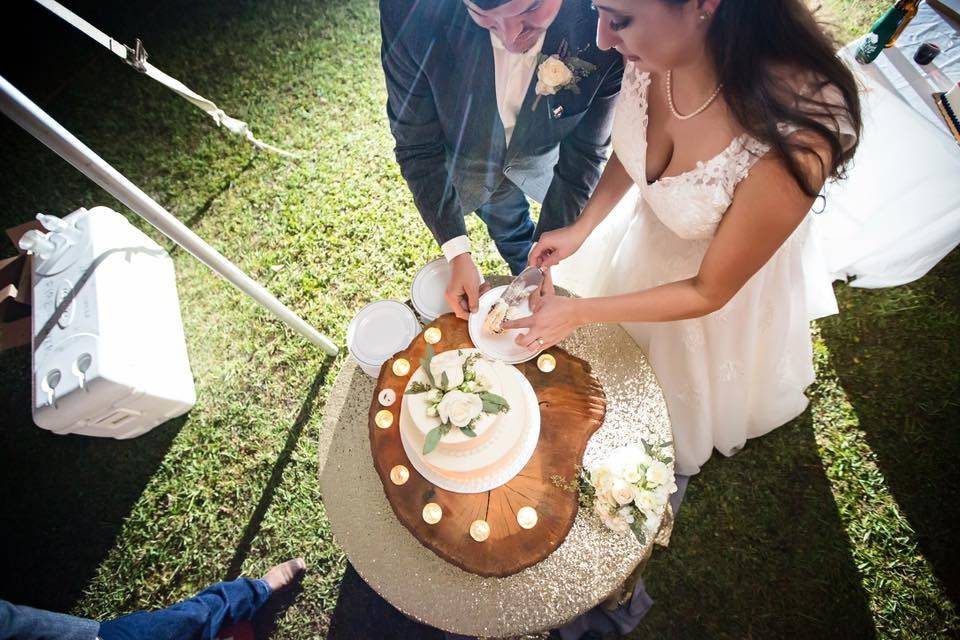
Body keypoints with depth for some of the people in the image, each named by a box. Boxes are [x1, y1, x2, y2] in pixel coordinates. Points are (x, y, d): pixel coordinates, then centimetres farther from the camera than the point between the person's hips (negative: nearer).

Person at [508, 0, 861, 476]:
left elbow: (708, 292, -26)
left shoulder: (794, 138, -40)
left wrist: (577, 312, -24)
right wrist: (581, 228, -13)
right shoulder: (655, 54, -25)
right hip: (645, 237, 4)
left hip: (727, 284, -4)